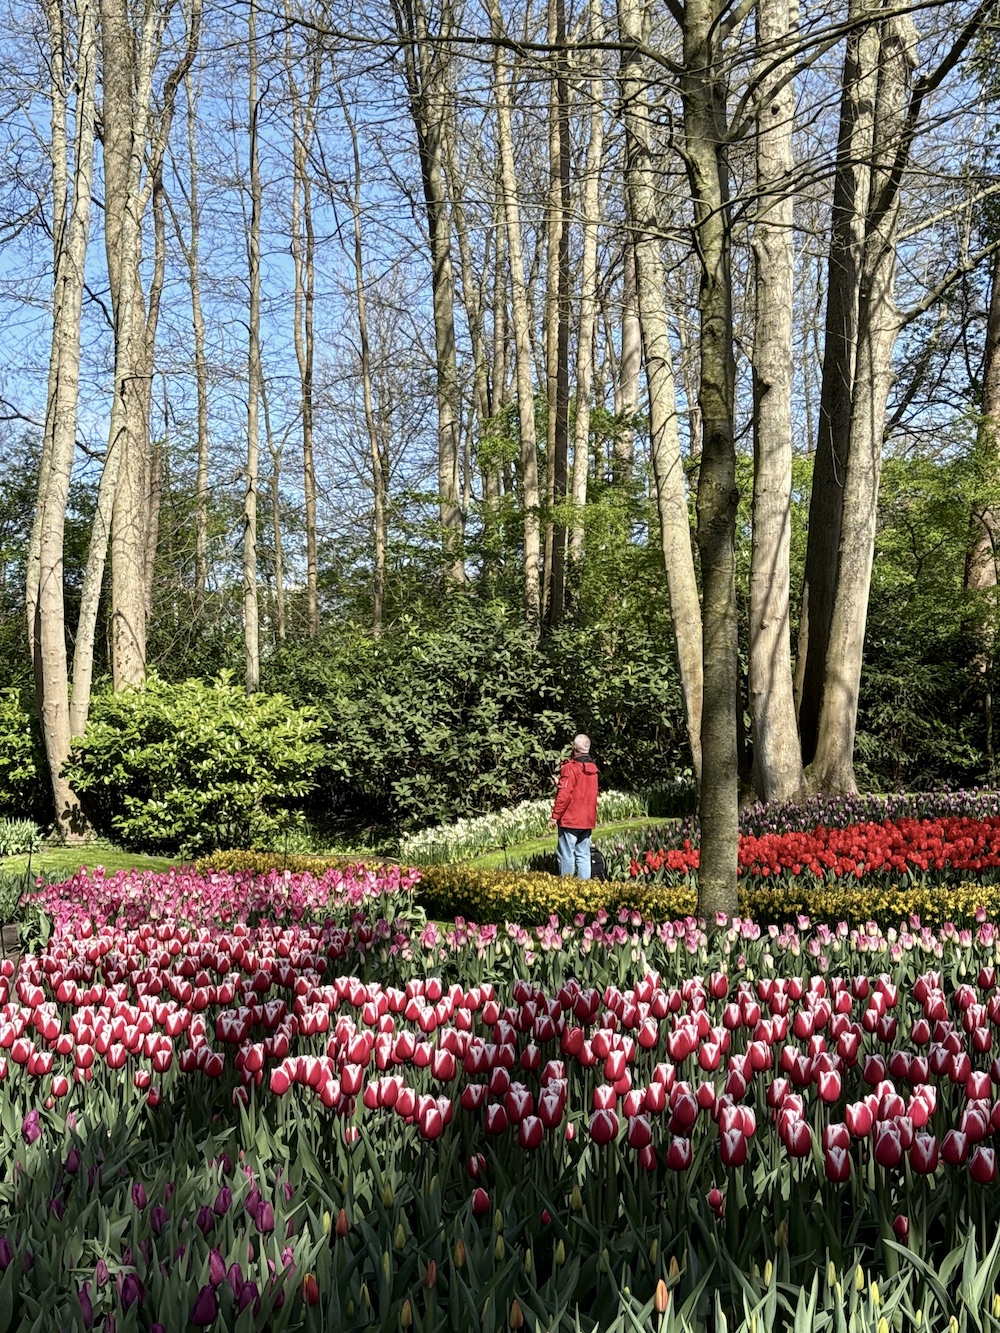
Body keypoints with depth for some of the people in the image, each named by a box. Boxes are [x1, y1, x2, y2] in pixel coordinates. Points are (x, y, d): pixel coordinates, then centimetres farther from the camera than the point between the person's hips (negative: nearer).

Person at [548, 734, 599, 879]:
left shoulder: (570, 768, -15)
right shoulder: (592, 768, 9)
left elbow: (564, 795, -17)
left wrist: (555, 816, -12)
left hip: (570, 820, -7)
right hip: (588, 820, 7)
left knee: (567, 856, -2)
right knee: (583, 855, 10)